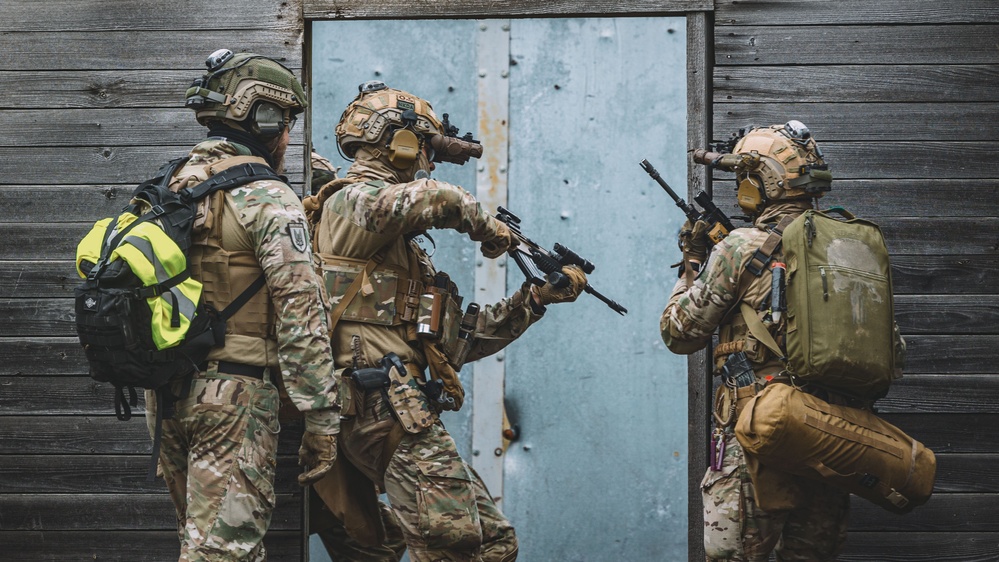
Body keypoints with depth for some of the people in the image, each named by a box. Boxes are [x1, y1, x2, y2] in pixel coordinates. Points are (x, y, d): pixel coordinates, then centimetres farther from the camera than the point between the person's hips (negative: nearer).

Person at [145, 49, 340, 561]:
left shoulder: (171, 191, 13)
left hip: (166, 394, 8)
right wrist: (322, 420, -14)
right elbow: (300, 317, -17)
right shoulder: (269, 199, -11)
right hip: (234, 396, -8)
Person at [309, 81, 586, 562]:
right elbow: (433, 198, -24)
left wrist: (535, 299, 24)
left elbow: (457, 340, 26)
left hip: (399, 410, 10)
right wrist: (486, 227, -4)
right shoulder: (353, 203, -2)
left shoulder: (407, 250, 27)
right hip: (386, 408, -10)